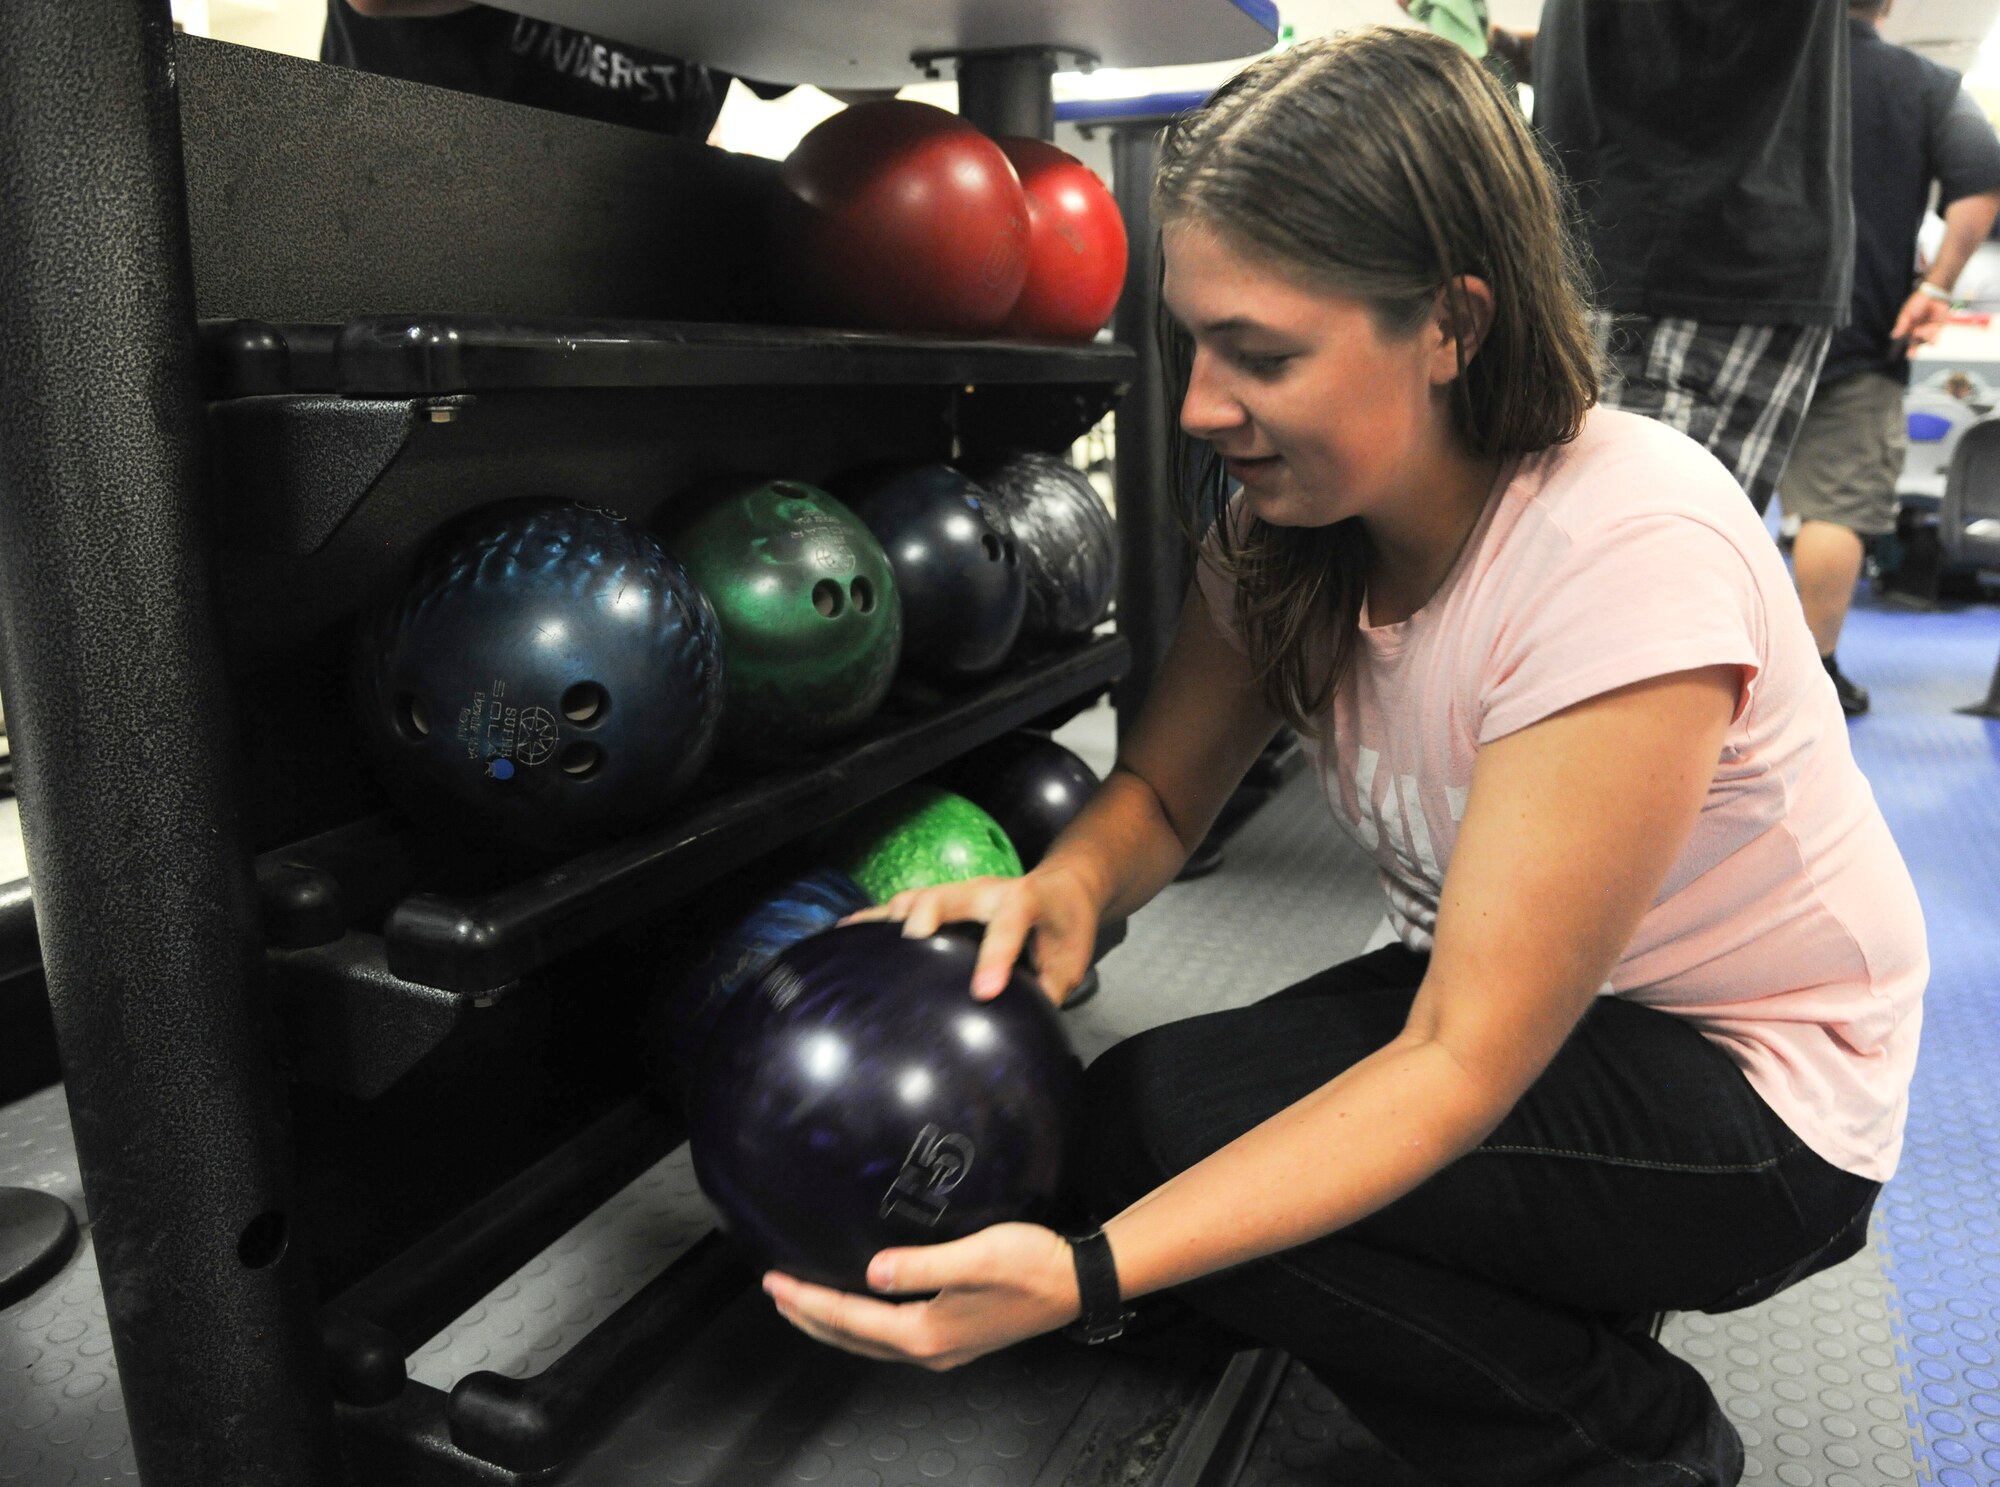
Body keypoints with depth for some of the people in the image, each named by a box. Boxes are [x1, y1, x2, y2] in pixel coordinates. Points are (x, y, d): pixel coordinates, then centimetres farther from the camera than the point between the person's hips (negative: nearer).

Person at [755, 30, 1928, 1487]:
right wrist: (1066, 886, -27)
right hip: (1510, 1009, 7)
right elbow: (1164, 787, -2)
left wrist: (1087, 1274, -39)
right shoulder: (1292, 514, -10)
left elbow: (1463, 1065, -30)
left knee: (1155, 1120, -23)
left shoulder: (1630, 548, -31)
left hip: (1752, 1089, -6)